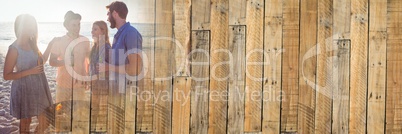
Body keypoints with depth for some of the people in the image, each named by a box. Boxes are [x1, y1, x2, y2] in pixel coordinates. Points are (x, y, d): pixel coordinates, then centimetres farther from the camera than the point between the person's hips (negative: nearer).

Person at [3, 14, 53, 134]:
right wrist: (30, 71, -21)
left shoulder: (32, 44, 4)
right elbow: (7, 75, -15)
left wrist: (50, 46, 11)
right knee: (25, 122, 9)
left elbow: (42, 61, 20)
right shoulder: (14, 49, -15)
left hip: (39, 88, 6)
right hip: (24, 89, -6)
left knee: (45, 122, 9)